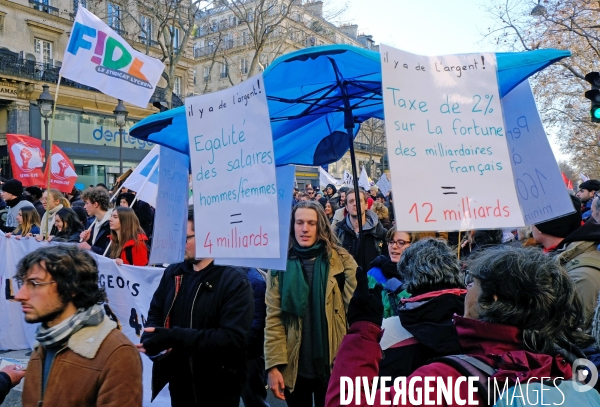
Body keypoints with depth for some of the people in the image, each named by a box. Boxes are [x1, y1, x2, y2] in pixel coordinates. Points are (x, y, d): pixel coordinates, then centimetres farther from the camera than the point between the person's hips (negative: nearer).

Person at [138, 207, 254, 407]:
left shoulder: (235, 280, -15)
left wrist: (175, 336, -29)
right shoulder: (172, 273, 4)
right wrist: (151, 340, -14)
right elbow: (155, 314, 9)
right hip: (177, 384, 5)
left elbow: (233, 338, -24)